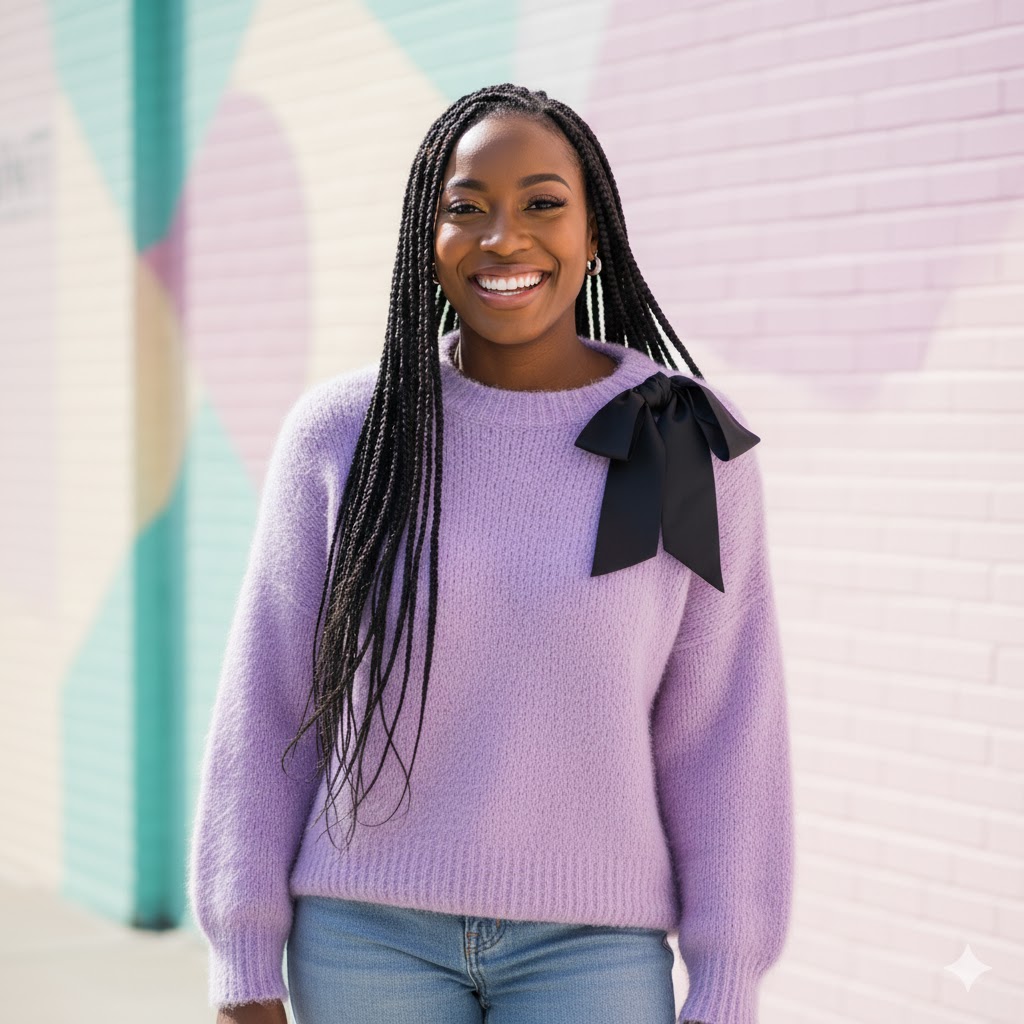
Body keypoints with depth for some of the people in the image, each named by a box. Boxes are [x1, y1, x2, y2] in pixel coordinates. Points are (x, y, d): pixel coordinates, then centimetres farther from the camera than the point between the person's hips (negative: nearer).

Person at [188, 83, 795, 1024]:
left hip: (590, 944, 0)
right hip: (368, 936, 1)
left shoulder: (690, 446, -5)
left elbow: (723, 732, -2)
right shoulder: (341, 433, -4)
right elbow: (266, 708, 0)